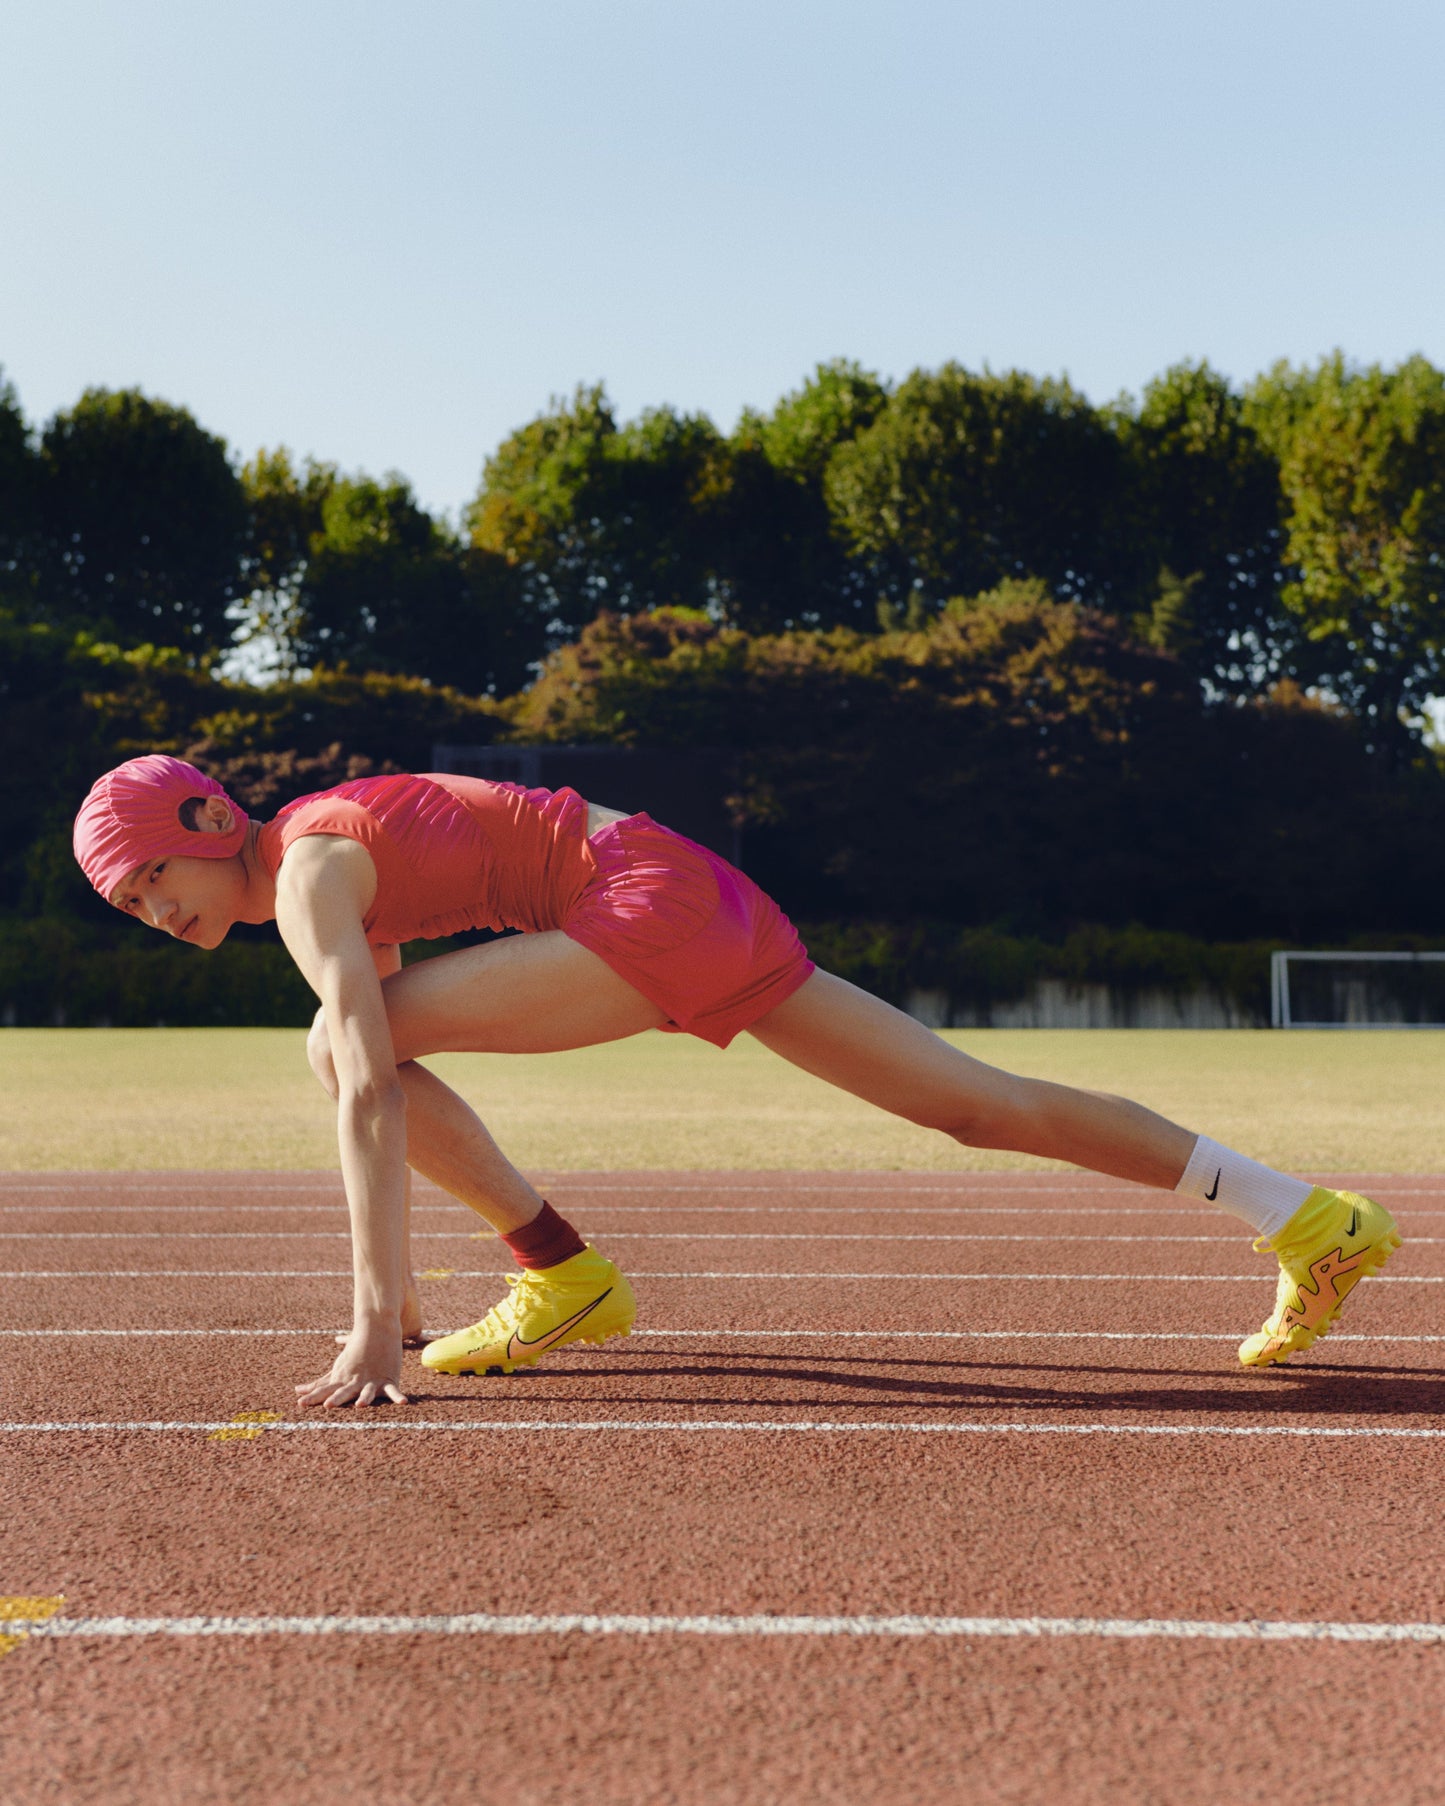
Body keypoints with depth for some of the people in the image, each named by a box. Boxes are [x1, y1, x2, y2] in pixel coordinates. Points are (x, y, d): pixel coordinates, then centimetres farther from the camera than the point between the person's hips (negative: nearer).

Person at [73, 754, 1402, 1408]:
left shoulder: (307, 875, -8)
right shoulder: (339, 869, 20)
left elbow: (369, 1092, -22)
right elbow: (386, 1090, 25)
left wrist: (375, 1329, -25)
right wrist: (390, 1290, 26)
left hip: (655, 901, -10)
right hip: (708, 904, 10)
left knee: (342, 1040, -10)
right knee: (981, 1106, 9)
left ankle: (566, 1279, -1)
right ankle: (1309, 1218, 12)